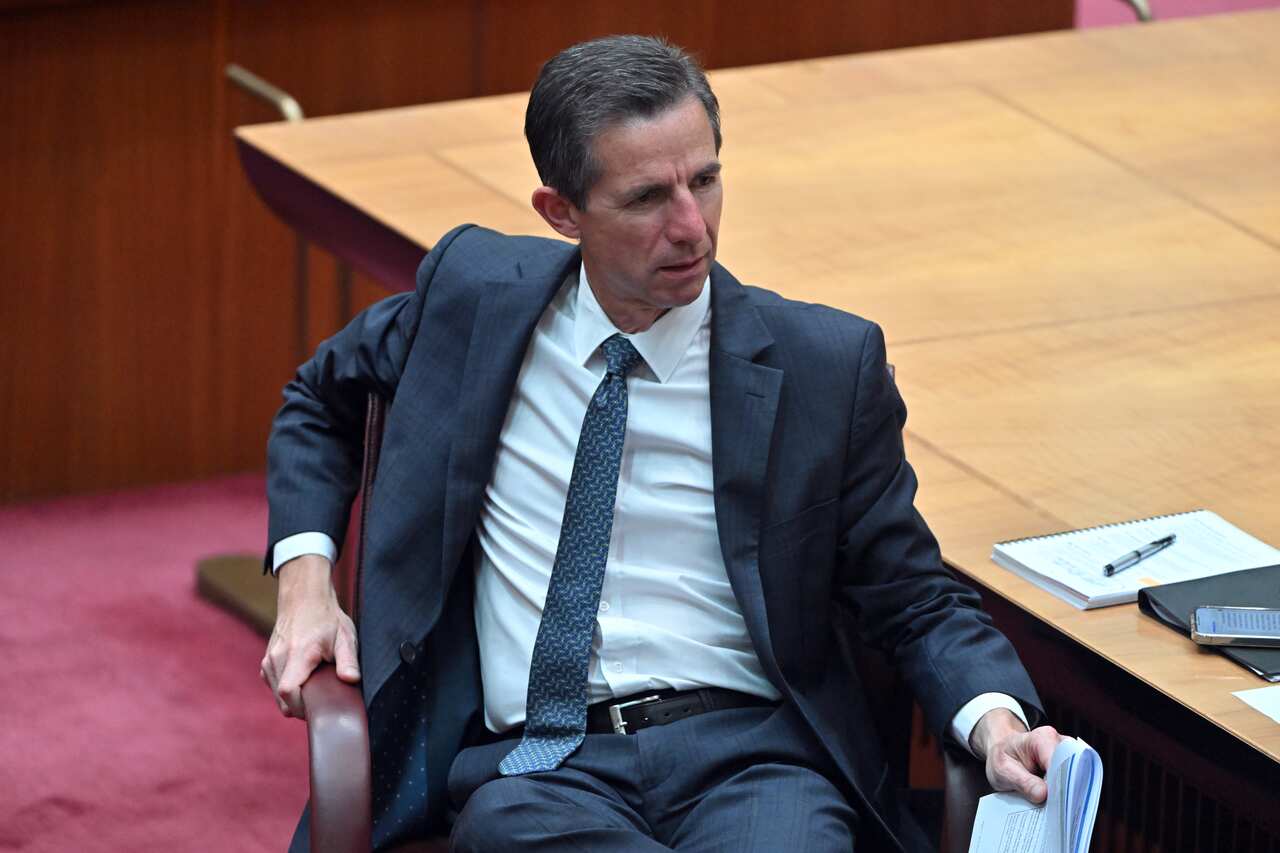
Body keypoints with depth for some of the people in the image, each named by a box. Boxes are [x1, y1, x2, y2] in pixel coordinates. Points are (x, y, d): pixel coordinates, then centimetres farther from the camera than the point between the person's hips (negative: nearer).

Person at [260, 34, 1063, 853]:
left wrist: (997, 723, -12)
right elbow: (321, 398, 27)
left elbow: (915, 597, 9)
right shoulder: (475, 291, 8)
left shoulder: (826, 363, 4)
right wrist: (306, 582, 11)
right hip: (536, 765, 1)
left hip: (750, 753, -1)